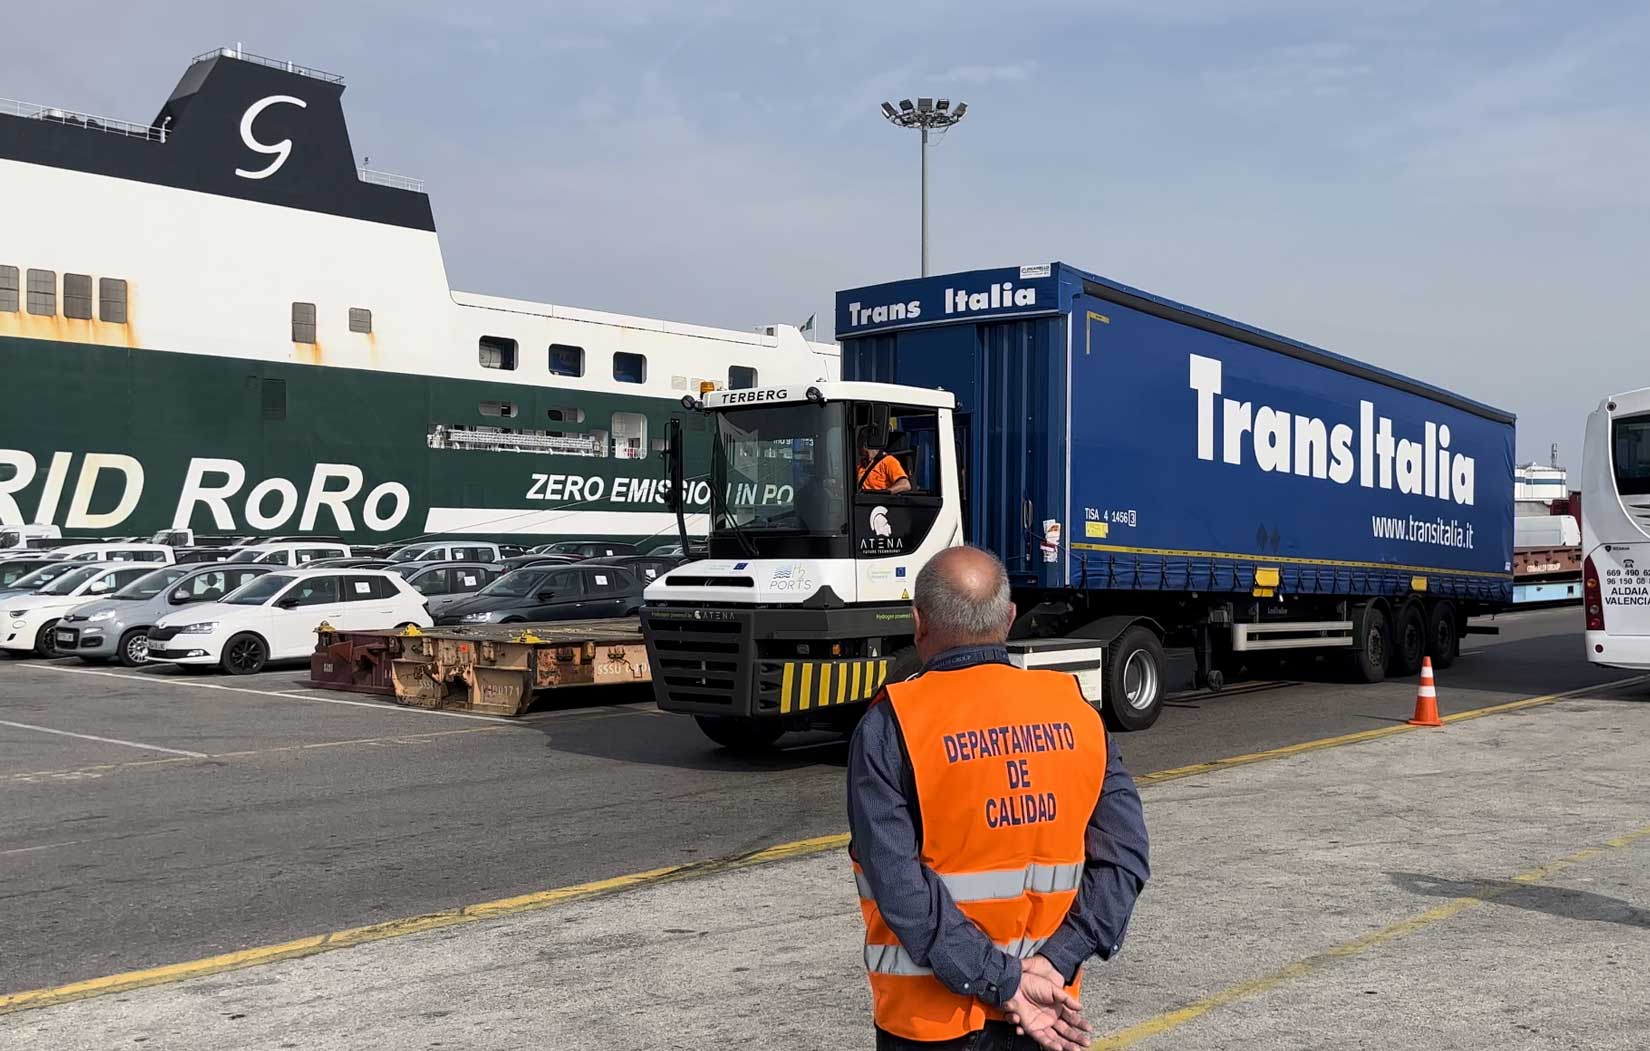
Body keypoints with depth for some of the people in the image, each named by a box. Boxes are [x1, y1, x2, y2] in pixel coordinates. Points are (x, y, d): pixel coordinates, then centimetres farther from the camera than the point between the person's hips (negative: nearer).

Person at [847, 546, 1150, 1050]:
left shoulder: (890, 727, -14)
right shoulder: (1074, 712, -3)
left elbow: (899, 888, -21)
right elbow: (1124, 856, -8)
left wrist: (1005, 984, -17)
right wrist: (1054, 961, -12)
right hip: (1045, 998, 3)